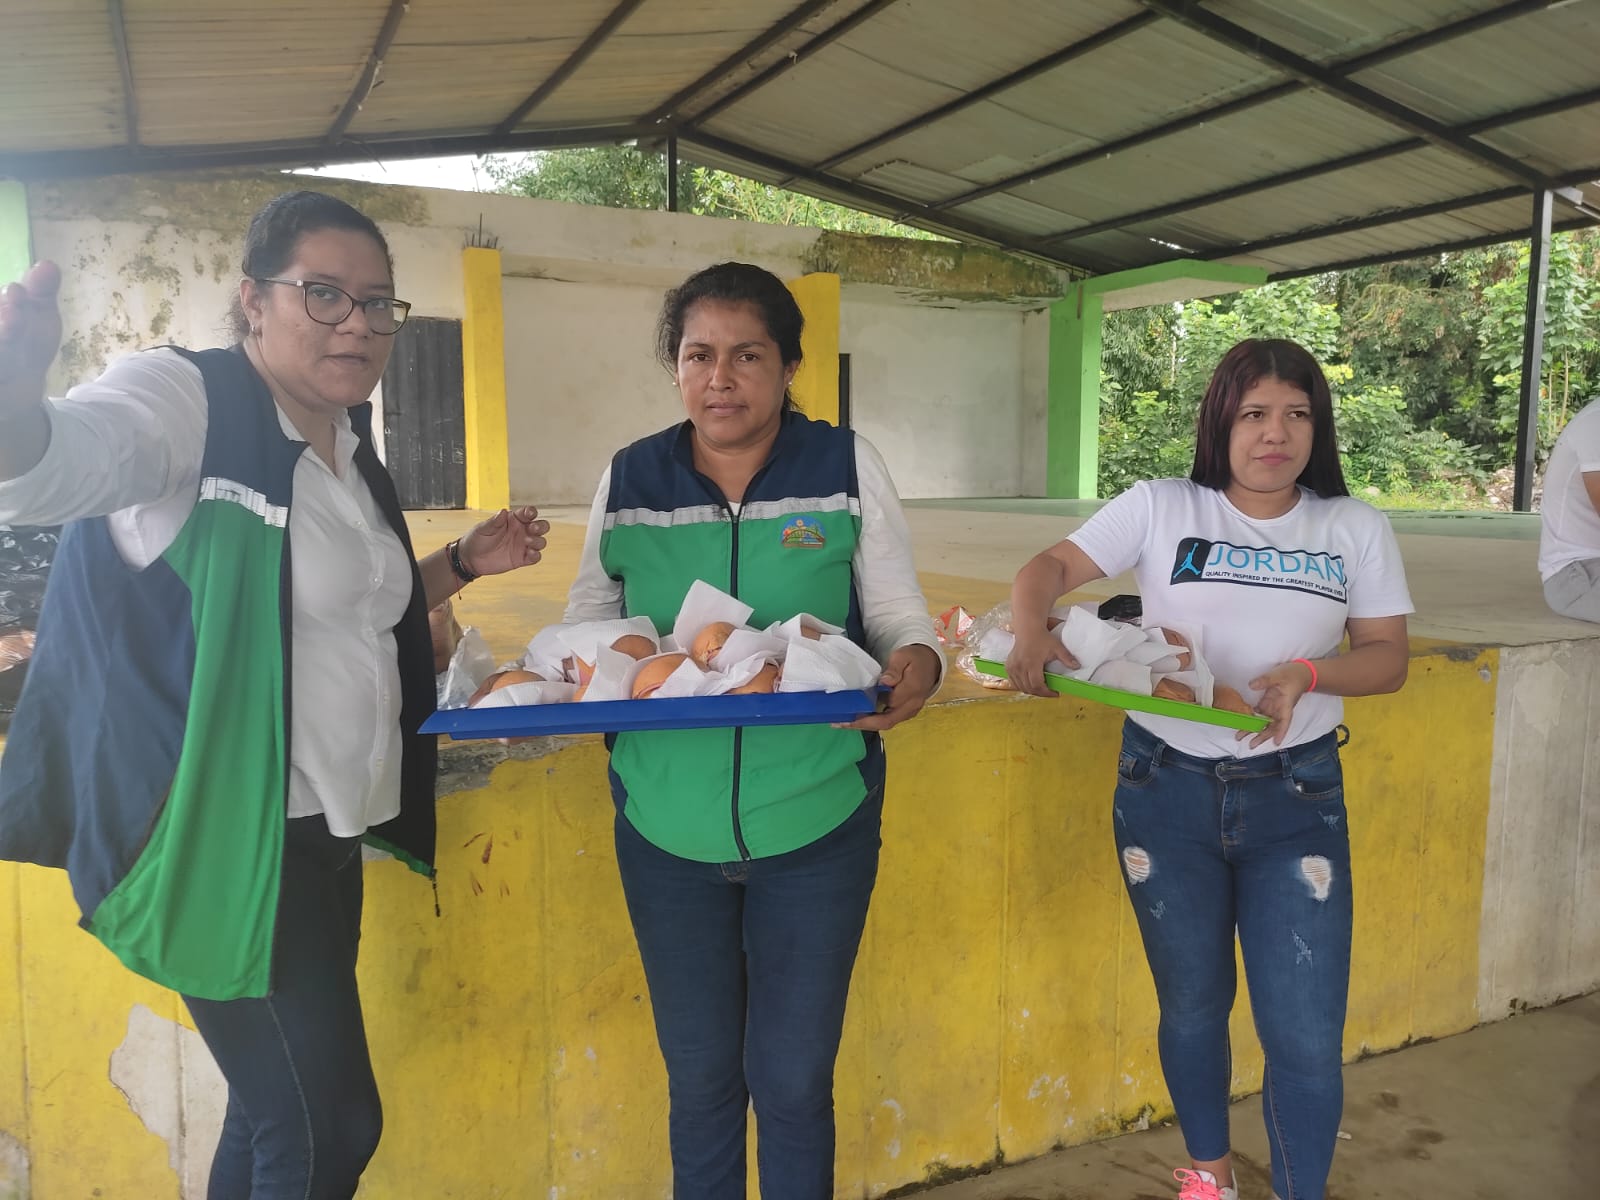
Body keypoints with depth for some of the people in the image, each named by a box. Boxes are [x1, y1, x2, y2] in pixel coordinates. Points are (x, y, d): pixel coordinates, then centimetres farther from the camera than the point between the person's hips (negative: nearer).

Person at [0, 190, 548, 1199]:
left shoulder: (349, 448, 12)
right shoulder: (189, 399, -12)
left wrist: (463, 565, 13)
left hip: (327, 834, 8)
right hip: (231, 839, -8)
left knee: (279, 1108, 21)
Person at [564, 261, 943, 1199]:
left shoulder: (847, 466, -4)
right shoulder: (628, 480, 1)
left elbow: (900, 618, -1)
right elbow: (588, 624, 8)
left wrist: (916, 665, -23)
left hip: (817, 822, -1)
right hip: (667, 828, 2)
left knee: (794, 1078, 13)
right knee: (699, 1076, 18)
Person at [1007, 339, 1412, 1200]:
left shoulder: (1356, 528, 3)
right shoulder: (1161, 509, -2)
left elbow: (1387, 658, 4)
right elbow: (1050, 567, -8)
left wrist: (1308, 674, -17)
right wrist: (1030, 629, -30)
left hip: (1295, 796, 1)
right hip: (1166, 788, 0)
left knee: (1306, 1033, -1)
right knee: (1191, 1006, 15)